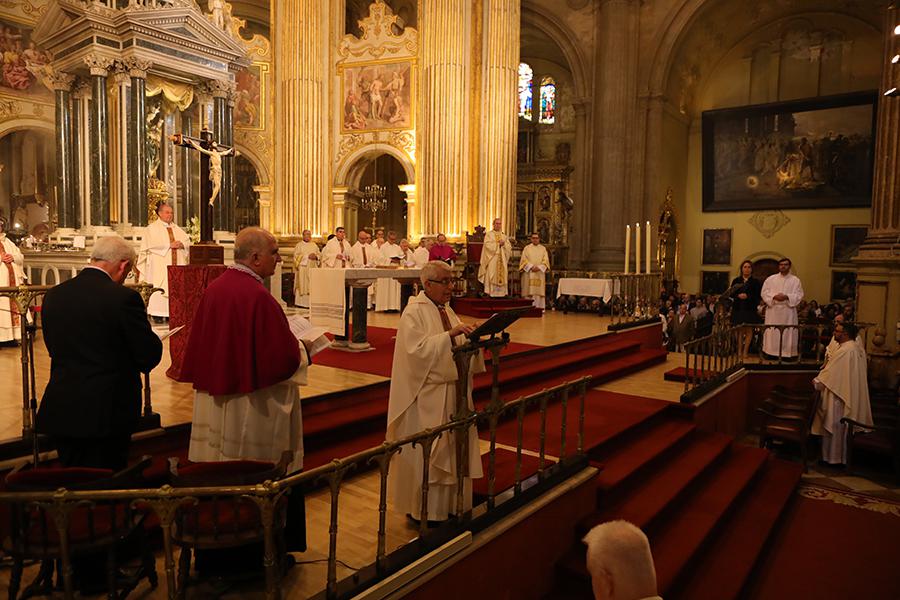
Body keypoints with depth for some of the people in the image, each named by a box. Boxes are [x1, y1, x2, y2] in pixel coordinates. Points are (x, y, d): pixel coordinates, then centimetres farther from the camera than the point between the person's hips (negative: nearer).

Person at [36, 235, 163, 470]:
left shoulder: (53, 295, 2)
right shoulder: (124, 298, -17)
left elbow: (54, 349, 12)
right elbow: (150, 356, -12)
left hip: (59, 412, 6)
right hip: (107, 414, -5)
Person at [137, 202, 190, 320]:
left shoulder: (177, 229, 21)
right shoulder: (152, 228, 4)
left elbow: (188, 241, 14)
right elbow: (152, 244, -11)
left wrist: (182, 244, -8)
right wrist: (169, 245, -15)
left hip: (177, 263, 5)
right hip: (160, 265, -5)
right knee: (160, 287, -10)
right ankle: (157, 313, -7)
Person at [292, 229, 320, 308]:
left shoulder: (314, 245, 16)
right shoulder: (299, 245, 4)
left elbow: (320, 254, 12)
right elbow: (296, 256, -6)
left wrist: (316, 256, -10)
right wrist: (307, 256, -15)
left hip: (312, 269, 3)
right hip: (302, 269, -3)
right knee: (302, 285, -6)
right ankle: (301, 302, -4)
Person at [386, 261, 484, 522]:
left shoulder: (447, 310, 12)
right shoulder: (414, 312, -11)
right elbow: (418, 349, -22)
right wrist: (449, 335, -28)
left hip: (452, 392, 8)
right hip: (426, 395, -8)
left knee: (451, 449, 14)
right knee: (425, 453, 2)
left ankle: (447, 503, 28)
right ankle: (422, 510, 17)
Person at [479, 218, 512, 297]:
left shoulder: (504, 235, 18)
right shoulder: (488, 234, 4)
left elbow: (509, 246, 11)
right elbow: (488, 245, -11)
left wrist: (504, 244, -8)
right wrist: (498, 244, -10)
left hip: (502, 260, 5)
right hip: (492, 259, -4)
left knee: (502, 275, -1)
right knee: (491, 275, -10)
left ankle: (501, 293, -1)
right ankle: (491, 293, -12)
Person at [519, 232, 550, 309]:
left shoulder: (543, 248, 11)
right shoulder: (527, 248, 7)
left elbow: (545, 261, 4)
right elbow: (524, 260, 0)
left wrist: (539, 267, -11)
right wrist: (531, 267, -13)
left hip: (540, 273, 1)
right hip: (529, 273, -1)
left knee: (539, 291, -3)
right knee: (529, 290, -6)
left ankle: (539, 307, -2)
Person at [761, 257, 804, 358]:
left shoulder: (795, 280, 7)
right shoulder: (771, 279, 9)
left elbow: (799, 295, -1)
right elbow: (764, 292, 3)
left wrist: (787, 297, -17)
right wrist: (774, 296, -14)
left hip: (788, 310, -1)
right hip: (773, 309, 1)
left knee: (788, 333, -2)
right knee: (772, 332, 0)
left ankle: (787, 353, 2)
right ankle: (771, 352, 6)